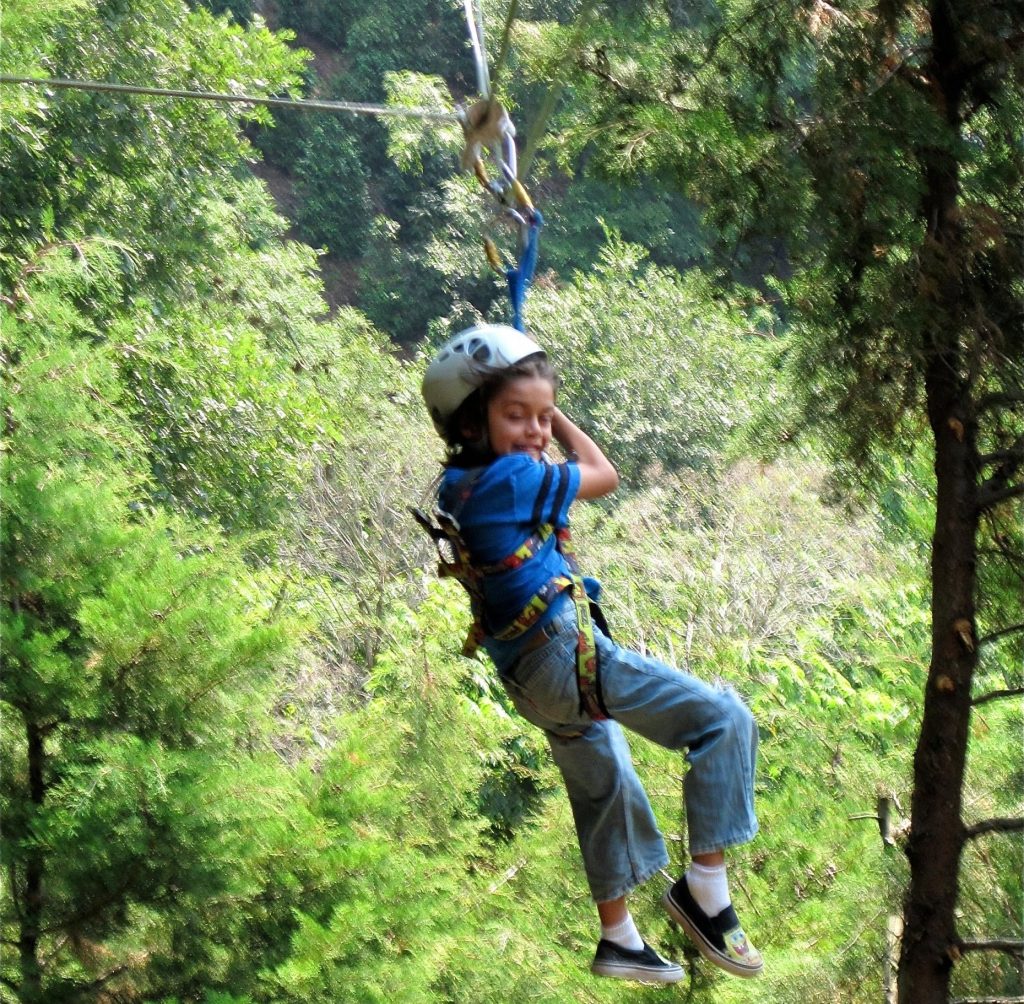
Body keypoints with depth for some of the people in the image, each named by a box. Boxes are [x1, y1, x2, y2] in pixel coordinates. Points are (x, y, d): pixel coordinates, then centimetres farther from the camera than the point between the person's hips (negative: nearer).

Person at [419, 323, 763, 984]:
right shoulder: (513, 476, -16)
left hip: (528, 677, 10)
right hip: (567, 655, -10)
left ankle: (619, 940, 35)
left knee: (605, 790, 25)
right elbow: (603, 474, 0)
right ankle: (705, 890, -10)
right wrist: (559, 422, 11)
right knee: (724, 719, -10)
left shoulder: (457, 486, 8)